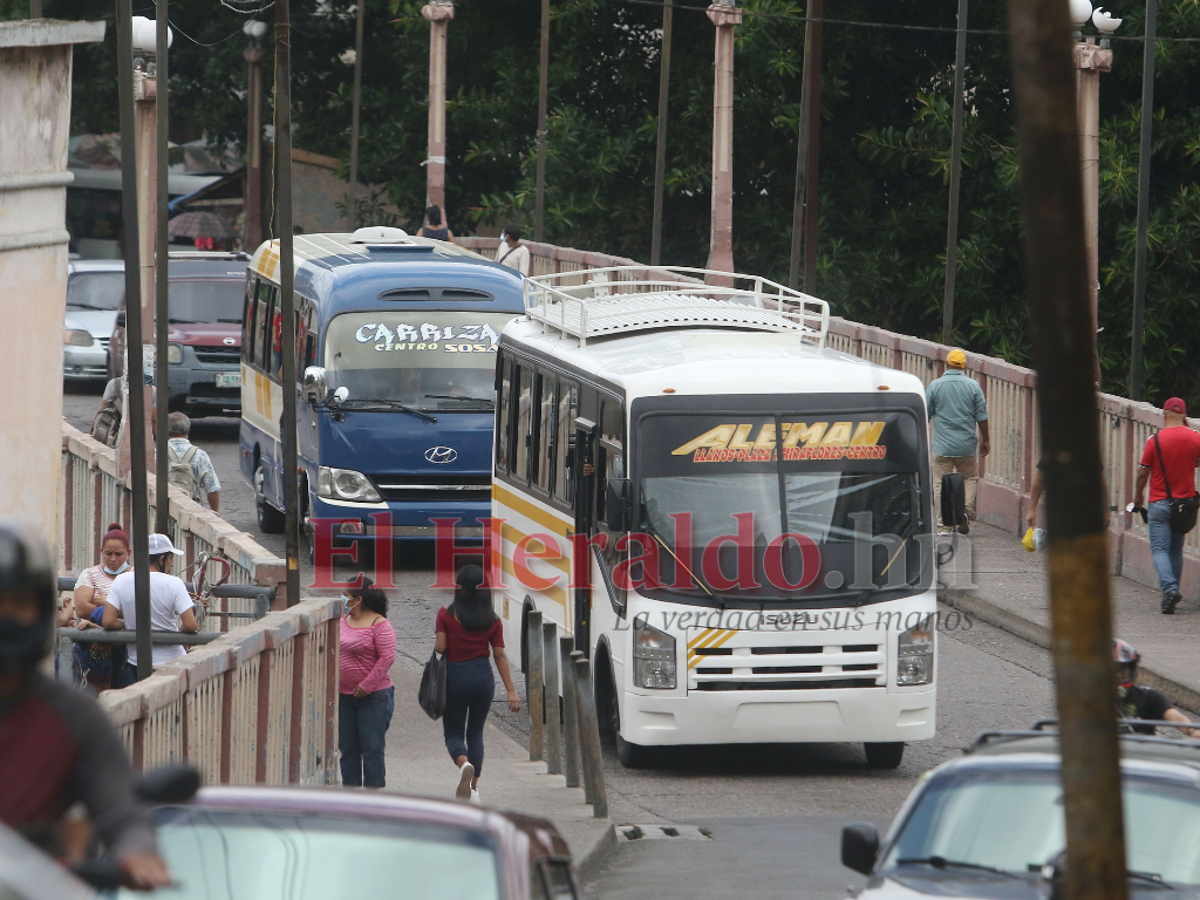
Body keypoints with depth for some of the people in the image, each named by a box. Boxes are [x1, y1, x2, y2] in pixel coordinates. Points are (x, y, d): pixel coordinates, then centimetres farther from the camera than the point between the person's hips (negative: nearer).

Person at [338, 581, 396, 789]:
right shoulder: (342, 622, 11)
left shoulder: (379, 625, -11)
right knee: (347, 748, 9)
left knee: (371, 748, -3)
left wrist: (366, 686, -18)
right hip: (343, 697, 7)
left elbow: (387, 658, -17)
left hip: (373, 696, -7)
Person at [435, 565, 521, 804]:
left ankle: (464, 764, -25)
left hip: (455, 676, -3)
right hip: (483, 676, 3)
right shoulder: (492, 620, -1)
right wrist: (511, 690, -1)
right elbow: (500, 654, -2)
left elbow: (440, 647, -12)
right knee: (475, 732, 16)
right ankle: (474, 788, 14)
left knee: (453, 733, 7)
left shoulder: (446, 614, -8)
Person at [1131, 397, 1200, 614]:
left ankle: (1169, 588, -25)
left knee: (1160, 549, -3)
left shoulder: (1155, 441, -11)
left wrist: (1138, 495, 14)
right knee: (1176, 550, 14)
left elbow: (1143, 474, -5)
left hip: (1160, 503, -4)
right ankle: (1171, 597, 17)